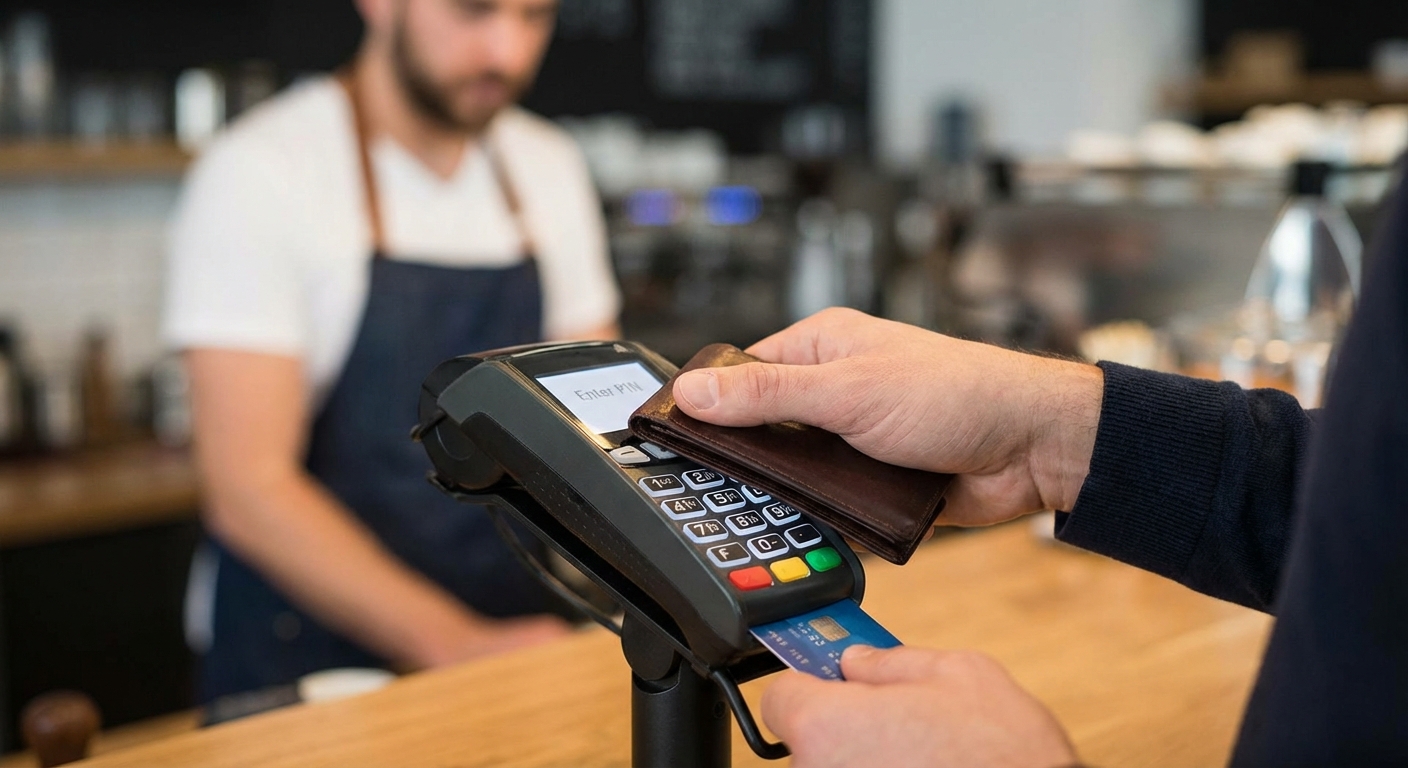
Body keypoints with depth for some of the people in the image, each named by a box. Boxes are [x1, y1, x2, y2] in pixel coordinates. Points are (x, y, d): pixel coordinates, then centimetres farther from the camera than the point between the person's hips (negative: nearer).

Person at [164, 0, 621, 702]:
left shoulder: (551, 170, 6)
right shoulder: (258, 172, -11)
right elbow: (249, 492, -16)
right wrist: (456, 646, -23)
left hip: (515, 644, 4)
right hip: (304, 664, -3)